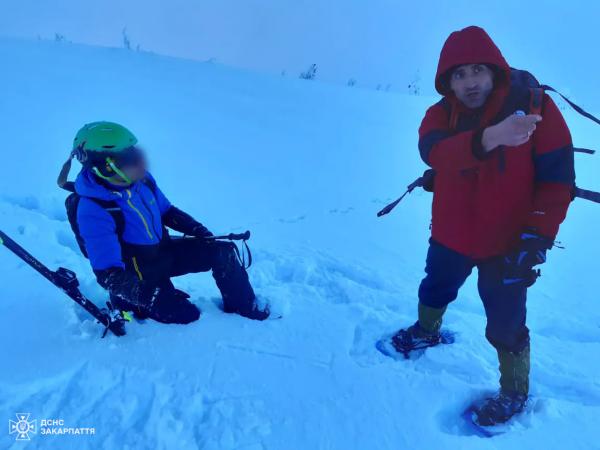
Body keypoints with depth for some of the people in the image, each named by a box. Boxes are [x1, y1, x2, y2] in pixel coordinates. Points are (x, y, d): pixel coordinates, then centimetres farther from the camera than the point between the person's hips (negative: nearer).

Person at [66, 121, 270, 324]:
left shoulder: (141, 179, -9)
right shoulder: (92, 211, -29)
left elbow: (167, 212, 9)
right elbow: (108, 273, -29)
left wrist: (200, 231, -4)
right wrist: (147, 295, -39)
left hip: (163, 252, 6)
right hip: (137, 275, -6)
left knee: (222, 252, -4)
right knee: (185, 315, -18)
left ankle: (244, 308, 15)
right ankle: (128, 306, 7)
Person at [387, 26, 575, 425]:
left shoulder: (535, 105, -16)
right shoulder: (440, 114, -9)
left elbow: (558, 178, -14)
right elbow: (434, 151, -32)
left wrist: (538, 236, -22)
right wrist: (487, 138, -49)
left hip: (506, 243, -3)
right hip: (451, 235, 4)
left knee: (505, 325, 6)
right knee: (435, 291, 25)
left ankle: (514, 393, 35)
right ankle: (427, 332, 58)